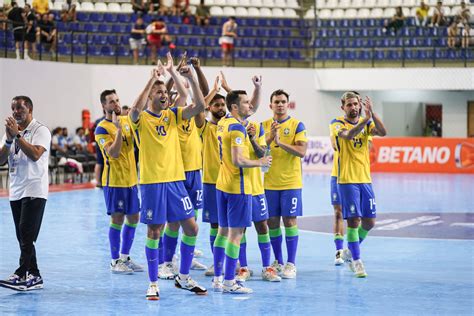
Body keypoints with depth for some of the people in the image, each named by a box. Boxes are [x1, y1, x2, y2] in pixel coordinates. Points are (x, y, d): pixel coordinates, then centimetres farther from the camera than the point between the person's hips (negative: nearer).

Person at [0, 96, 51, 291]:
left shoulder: (40, 130, -5)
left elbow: (35, 154, -21)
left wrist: (17, 136, -19)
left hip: (34, 191, -7)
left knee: (26, 234, -14)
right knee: (23, 238, 8)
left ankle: (21, 275, -19)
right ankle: (34, 277, 13)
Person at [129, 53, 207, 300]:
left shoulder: (173, 114, 9)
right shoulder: (142, 118, -4)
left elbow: (199, 106, -2)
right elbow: (136, 109, -29)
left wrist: (191, 79, -14)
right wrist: (152, 79, -26)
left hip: (176, 179, 5)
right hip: (152, 181, -5)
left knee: (191, 227, 3)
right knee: (154, 231, 0)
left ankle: (183, 278, 18)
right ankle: (153, 283, 11)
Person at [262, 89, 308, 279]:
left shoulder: (296, 125, -1)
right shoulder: (265, 125, 7)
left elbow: (302, 151, -11)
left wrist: (280, 142, -22)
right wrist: (270, 138, -18)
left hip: (291, 182, -3)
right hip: (270, 182, 3)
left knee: (290, 221, -4)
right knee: (272, 222, 6)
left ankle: (291, 264, 2)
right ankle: (278, 262, 18)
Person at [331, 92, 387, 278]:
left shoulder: (366, 123, 8)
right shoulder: (337, 124, -3)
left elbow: (383, 132, -13)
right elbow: (348, 135, -26)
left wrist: (371, 113, -26)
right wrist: (366, 119, -38)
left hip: (365, 179, 5)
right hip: (347, 180, -5)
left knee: (369, 222, 6)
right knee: (353, 220, -8)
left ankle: (349, 252, 28)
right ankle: (356, 261, 1)